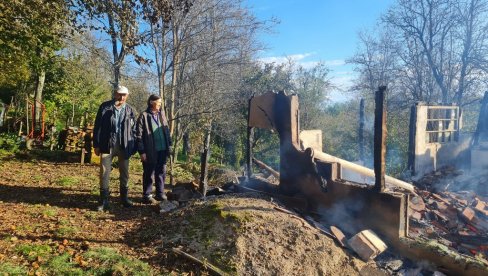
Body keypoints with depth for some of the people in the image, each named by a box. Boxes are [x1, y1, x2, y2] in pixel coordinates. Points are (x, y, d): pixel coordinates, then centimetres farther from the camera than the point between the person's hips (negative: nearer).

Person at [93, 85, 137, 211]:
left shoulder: (130, 110, 5)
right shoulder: (105, 107, 0)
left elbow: (133, 129, 8)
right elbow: (97, 126, 0)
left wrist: (133, 147, 3)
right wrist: (96, 145, -4)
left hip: (124, 146, 2)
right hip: (107, 144, -2)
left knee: (125, 173, 12)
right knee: (104, 173, -2)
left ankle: (124, 198, 26)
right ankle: (104, 201, 8)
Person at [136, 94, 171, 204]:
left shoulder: (162, 114, 10)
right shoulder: (144, 116, -6)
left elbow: (167, 131, 14)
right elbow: (139, 135, -8)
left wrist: (169, 146, 8)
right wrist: (142, 152, -11)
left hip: (162, 150, 5)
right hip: (150, 151, -5)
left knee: (161, 173, 14)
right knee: (148, 174, 6)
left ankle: (160, 194, 26)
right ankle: (147, 196, 18)